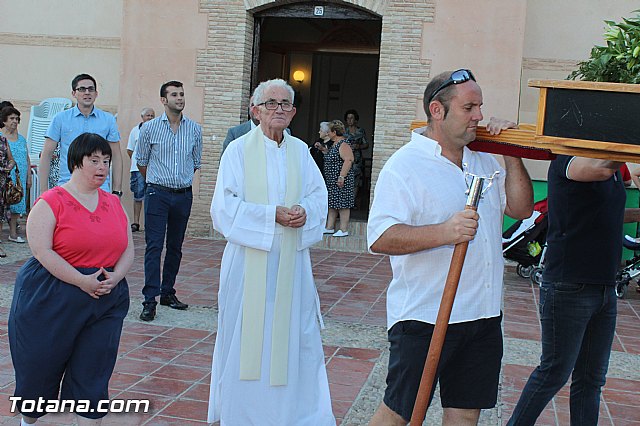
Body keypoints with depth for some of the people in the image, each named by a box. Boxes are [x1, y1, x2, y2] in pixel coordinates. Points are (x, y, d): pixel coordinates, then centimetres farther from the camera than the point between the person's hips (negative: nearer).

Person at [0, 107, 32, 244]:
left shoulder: (21, 138, 14)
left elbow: (27, 159, 17)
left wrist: (29, 177, 14)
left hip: (19, 179, 5)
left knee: (16, 205, 7)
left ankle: (13, 233, 14)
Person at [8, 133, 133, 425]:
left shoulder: (114, 203, 10)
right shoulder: (50, 203, -7)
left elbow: (128, 249, 11)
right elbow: (42, 251, -16)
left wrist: (115, 276, -9)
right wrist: (82, 282, -21)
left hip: (106, 302, 4)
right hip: (52, 300, -3)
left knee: (92, 375, 2)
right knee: (40, 367, 12)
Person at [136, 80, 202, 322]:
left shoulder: (194, 129, 5)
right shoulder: (150, 128, -1)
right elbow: (142, 162, 11)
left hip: (184, 195, 3)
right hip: (157, 193, -3)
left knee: (175, 247, 10)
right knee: (154, 246, -8)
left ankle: (168, 292, 21)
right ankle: (150, 300, -7)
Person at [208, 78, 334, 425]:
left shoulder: (300, 151, 9)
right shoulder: (239, 150, -3)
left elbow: (319, 195, 8)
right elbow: (225, 205, -10)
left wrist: (305, 211, -14)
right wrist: (273, 214, -17)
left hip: (291, 258, 3)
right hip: (250, 257, -3)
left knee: (292, 331, 6)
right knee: (248, 332, 3)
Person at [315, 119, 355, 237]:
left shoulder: (343, 145, -16)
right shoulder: (334, 144, 14)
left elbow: (348, 160, -24)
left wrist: (341, 177, -28)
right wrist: (322, 148, 20)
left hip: (341, 181, -10)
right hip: (332, 181, 10)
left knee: (342, 205, -5)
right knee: (332, 205, 13)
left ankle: (344, 230, 0)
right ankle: (330, 227, 19)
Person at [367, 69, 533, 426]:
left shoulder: (483, 160, 12)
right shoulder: (405, 165, -11)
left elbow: (521, 208, 14)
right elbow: (380, 238, -19)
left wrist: (512, 156, 5)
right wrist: (445, 232, -30)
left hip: (483, 316, 7)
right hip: (424, 318, -7)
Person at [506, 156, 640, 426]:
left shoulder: (615, 171, 16)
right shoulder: (566, 161, -12)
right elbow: (601, 167, -35)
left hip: (605, 289, 8)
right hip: (569, 288, -8)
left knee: (591, 378, 11)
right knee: (555, 371, 1)